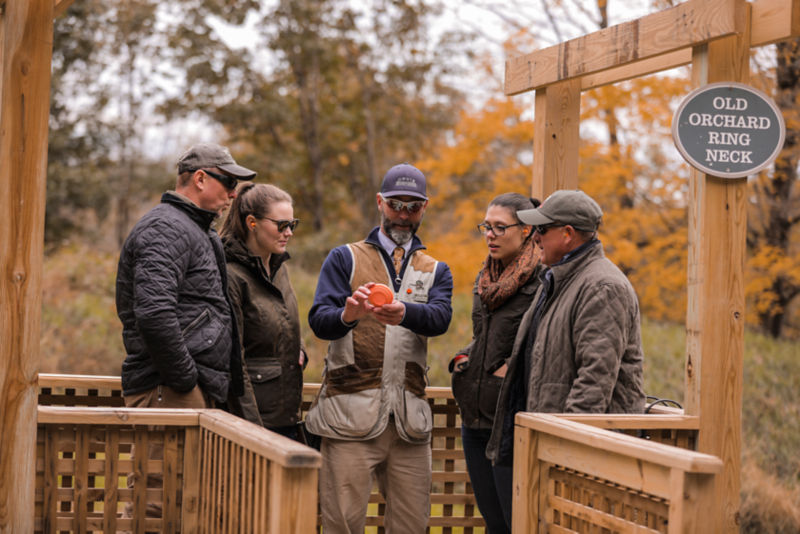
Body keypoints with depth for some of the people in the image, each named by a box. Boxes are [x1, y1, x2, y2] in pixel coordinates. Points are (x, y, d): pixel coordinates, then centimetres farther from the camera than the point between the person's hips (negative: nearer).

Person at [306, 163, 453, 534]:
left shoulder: (436, 271, 18)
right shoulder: (344, 259, 10)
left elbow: (440, 318, -5)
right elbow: (319, 321, -4)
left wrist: (404, 312, -28)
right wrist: (348, 314, -28)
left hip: (409, 418, 3)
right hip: (352, 413, -3)